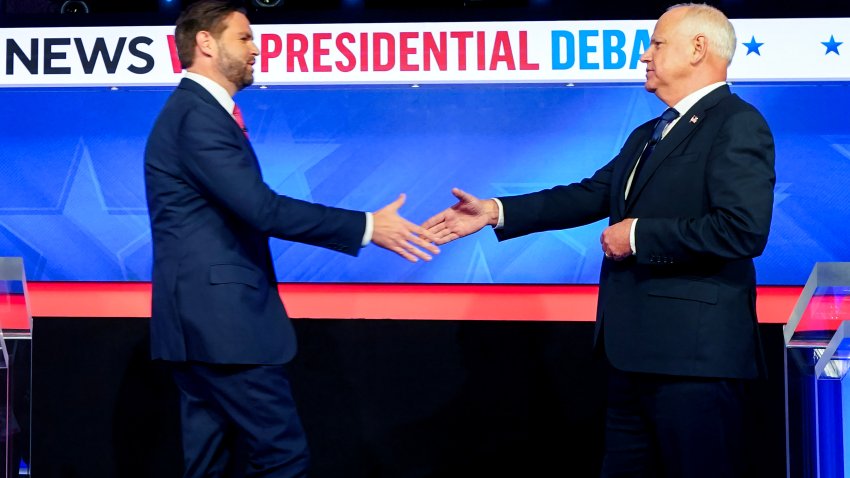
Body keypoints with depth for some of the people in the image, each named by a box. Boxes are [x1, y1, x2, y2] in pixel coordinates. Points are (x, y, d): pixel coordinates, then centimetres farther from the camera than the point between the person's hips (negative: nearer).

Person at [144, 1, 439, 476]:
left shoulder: (197, 111, 18)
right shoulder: (200, 115, -14)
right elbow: (262, 209, -22)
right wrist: (365, 227, -17)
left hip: (207, 316, 11)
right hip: (220, 317, -11)